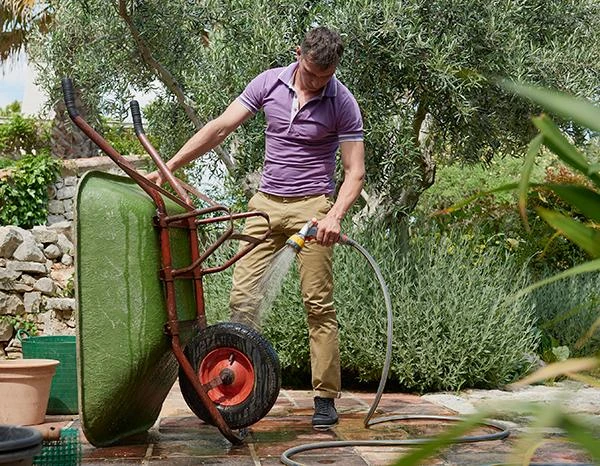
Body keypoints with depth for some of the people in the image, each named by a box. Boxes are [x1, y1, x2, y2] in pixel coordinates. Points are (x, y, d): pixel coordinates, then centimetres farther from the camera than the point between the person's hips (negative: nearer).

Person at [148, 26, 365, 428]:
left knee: (319, 304, -3)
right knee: (243, 296, -1)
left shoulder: (343, 103, -7)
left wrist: (335, 216, -24)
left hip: (312, 206, -3)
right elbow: (220, 128, 1)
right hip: (266, 203, 4)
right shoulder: (269, 83, 1)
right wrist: (169, 166, -3)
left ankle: (326, 397, 5)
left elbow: (355, 171, -7)